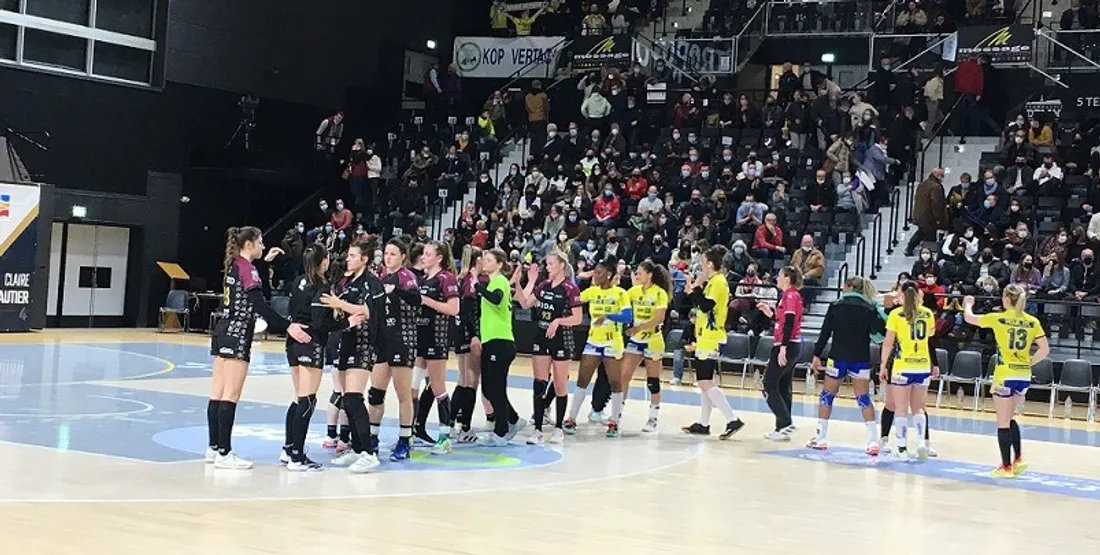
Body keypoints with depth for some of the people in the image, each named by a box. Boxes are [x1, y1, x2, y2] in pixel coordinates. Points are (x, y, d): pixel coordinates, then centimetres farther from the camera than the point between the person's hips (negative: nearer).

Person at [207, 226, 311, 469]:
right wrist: (287, 326, -28)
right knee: (230, 396, -7)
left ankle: (214, 448, 17)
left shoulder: (234, 265, 12)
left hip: (223, 332, 9)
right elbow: (260, 305, -24)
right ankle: (224, 454, -6)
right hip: (237, 334, -9)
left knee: (218, 394, 11)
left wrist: (265, 260, 38)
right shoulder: (248, 269, -13)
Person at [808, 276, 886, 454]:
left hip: (839, 357, -1)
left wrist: (817, 355, 1)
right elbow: (882, 331, -4)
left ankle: (821, 438, 15)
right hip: (861, 360, 1)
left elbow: (825, 332, -3)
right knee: (863, 398, 3)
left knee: (827, 395, 12)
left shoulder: (836, 306, -1)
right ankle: (873, 441, -6)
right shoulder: (870, 309, 1)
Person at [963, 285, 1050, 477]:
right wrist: (1028, 363, 12)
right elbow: (1044, 349, 0)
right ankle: (1018, 459, 15)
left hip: (1005, 376, -5)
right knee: (1009, 419, 22)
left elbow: (969, 318, 5)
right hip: (1024, 377, 5)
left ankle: (1006, 466, 8)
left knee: (1003, 423, 4)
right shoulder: (1032, 322, 2)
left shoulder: (999, 319, -8)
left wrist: (968, 304, 25)